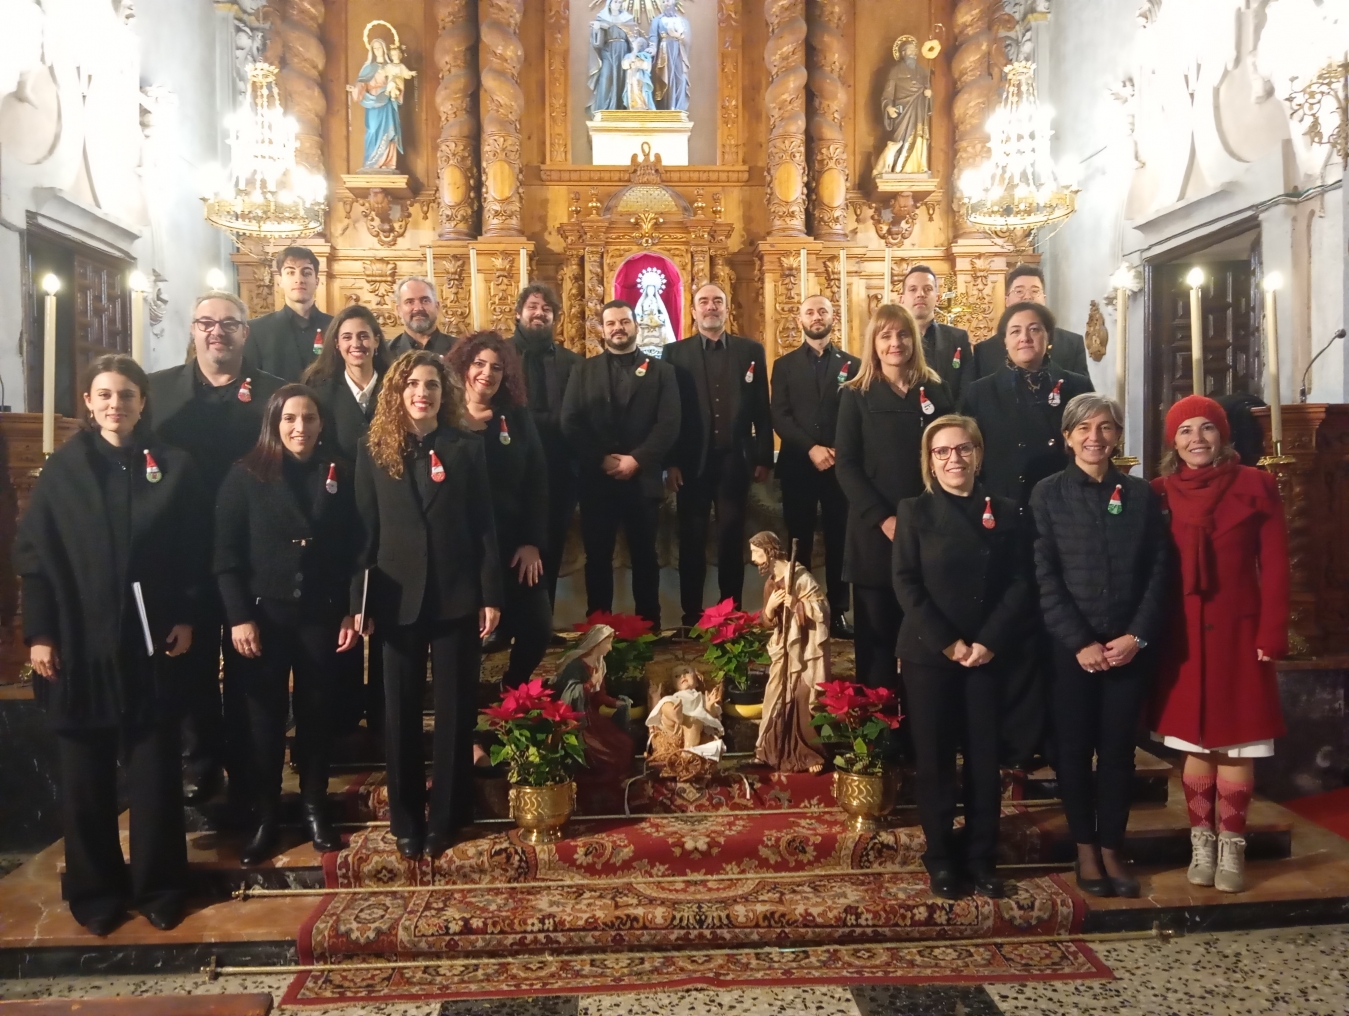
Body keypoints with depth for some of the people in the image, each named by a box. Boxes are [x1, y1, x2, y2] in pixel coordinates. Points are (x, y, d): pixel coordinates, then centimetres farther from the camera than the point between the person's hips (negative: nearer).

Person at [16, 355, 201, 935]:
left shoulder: (173, 468, 2)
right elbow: (32, 554, 0)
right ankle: (95, 889, 25)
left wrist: (185, 618, -4)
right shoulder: (62, 469, 2)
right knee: (85, 774, 9)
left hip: (150, 642, 0)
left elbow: (192, 553, 3)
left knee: (154, 771, 6)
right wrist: (39, 632, -6)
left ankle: (158, 887, 21)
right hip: (79, 642, 1)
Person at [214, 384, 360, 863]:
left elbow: (350, 550, 5)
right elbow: (226, 552, -6)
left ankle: (314, 808, 25)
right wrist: (239, 616, -12)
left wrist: (350, 612, 0)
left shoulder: (337, 474, 4)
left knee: (316, 712, 11)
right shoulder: (246, 473, -4)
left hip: (321, 614, 2)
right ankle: (264, 816, 18)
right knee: (262, 716, 6)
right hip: (263, 613, -2)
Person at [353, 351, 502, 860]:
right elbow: (364, 529, 1)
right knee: (400, 711, 10)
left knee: (455, 708, 8)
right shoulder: (374, 448, 3)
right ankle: (405, 818, 24)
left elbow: (485, 526, 0)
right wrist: (357, 600, -3)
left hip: (457, 596, 0)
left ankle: (446, 815, 23)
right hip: (398, 597, 1)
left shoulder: (467, 447, 1)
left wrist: (491, 595, -4)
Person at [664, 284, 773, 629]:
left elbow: (762, 408, 5)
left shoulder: (751, 351, 7)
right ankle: (691, 615, 14)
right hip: (692, 461, 0)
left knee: (732, 539, 7)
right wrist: (671, 461, -6)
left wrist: (763, 458, 0)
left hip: (735, 460, 1)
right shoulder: (675, 352, 4)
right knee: (691, 540, 5)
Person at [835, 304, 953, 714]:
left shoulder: (937, 391, 8)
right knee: (877, 634, 4)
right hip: (875, 531, -2)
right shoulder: (856, 395, 2)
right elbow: (846, 466, -4)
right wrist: (883, 518, -14)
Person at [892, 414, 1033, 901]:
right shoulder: (914, 512, 1)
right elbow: (906, 584, -6)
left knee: (984, 757, 6)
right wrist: (947, 643, -14)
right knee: (935, 758, 5)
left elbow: (1020, 584, 0)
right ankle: (941, 857, 17)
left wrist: (989, 641, -12)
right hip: (928, 654, -1)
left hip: (987, 655, 2)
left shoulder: (1005, 512, 6)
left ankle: (982, 857, 20)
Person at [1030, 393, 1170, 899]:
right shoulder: (1048, 493, 0)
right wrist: (1079, 642, -12)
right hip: (1071, 647, -2)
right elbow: (1044, 576, -6)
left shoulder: (1141, 494, 8)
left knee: (1118, 750, 8)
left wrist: (1138, 636, -8)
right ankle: (1085, 849, 21)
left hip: (1130, 646, 2)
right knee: (1074, 750, 6)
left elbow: (1159, 571, 4)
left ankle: (1111, 848, 22)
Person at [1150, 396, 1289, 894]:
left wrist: (1271, 633, -8)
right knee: (1196, 744, 8)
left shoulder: (1257, 486, -1)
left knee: (1236, 743, 5)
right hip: (1184, 637, 1)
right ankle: (1201, 841, 22)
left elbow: (1274, 566, -2)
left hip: (1238, 632, -1)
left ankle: (1232, 845, 18)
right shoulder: (1159, 493, 2)